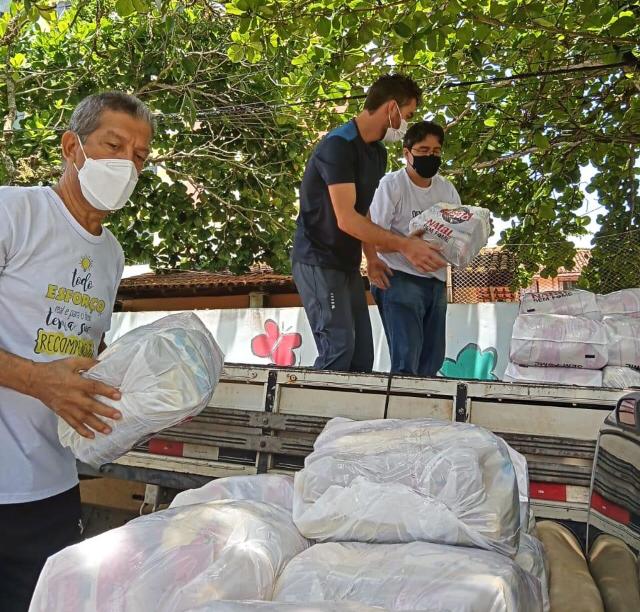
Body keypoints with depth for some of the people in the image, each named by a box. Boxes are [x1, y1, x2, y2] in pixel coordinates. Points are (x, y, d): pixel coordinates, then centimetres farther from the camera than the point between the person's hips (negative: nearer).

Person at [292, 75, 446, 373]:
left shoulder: (378, 152, 13)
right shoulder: (339, 144, -16)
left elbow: (363, 215, 12)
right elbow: (346, 219, -24)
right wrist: (404, 245, -26)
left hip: (348, 264, 9)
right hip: (319, 261, -9)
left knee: (362, 357, 3)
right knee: (339, 348, -18)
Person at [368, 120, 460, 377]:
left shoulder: (447, 190, 13)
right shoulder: (392, 184, -4)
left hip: (436, 281, 6)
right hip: (400, 278, -6)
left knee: (432, 361, 8)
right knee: (406, 360, -14)